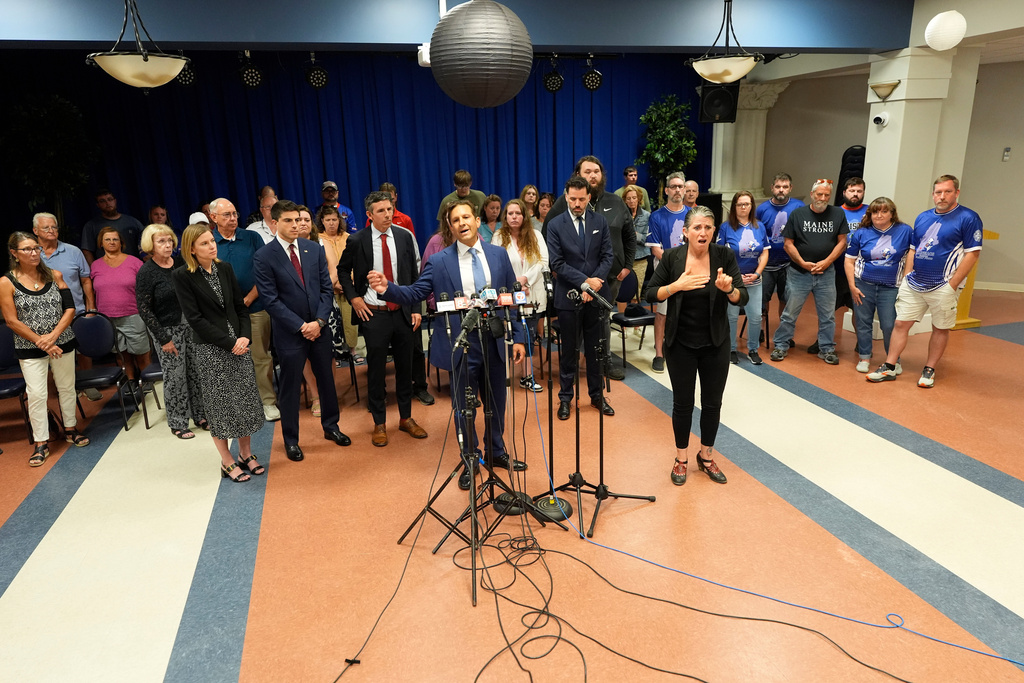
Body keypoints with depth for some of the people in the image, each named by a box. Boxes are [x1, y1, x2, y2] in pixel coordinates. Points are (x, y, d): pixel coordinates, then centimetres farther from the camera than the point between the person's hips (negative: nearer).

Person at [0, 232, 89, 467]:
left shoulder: (54, 276, 1)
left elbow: (70, 308, -2)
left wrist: (53, 335, -14)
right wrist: (41, 342, -13)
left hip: (62, 343, 3)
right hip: (30, 350, -2)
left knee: (67, 387, 13)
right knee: (36, 394, -1)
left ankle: (70, 430, 30)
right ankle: (41, 444, 10)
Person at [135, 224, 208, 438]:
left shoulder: (180, 263, 2)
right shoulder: (146, 272, -11)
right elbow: (144, 309, -10)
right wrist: (163, 339, -11)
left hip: (190, 324, 5)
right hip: (167, 329, -4)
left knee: (196, 371, 9)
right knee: (175, 376, 3)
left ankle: (200, 415, 25)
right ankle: (178, 423, 18)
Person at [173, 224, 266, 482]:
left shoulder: (225, 268, 6)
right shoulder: (182, 276, -8)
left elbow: (240, 306, 9)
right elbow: (194, 318, -12)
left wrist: (244, 336, -7)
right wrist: (229, 343, -15)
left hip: (238, 344, 5)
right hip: (211, 349, -4)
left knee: (245, 399, 9)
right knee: (220, 404, 4)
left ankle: (246, 453, 24)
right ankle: (227, 462, 17)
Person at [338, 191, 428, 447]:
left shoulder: (404, 237, 1)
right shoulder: (357, 241, -5)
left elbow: (414, 274, 6)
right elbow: (343, 270, 9)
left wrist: (416, 308, 2)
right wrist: (354, 298, -3)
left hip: (402, 311, 2)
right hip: (373, 314, -2)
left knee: (405, 366, 11)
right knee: (376, 370, 6)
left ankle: (406, 418, 28)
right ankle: (379, 424, 21)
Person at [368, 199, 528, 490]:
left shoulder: (498, 255, 3)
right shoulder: (439, 262, -3)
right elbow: (415, 293, -5)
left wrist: (518, 337, 0)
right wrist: (387, 289, -24)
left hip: (495, 343, 2)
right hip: (461, 347, -2)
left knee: (496, 402, 17)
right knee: (464, 408, 10)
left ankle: (497, 452, 39)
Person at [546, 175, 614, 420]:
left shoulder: (600, 221, 4)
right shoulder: (555, 225, -4)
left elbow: (607, 255, 2)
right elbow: (557, 263, -9)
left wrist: (595, 282, -13)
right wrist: (584, 281, -16)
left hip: (597, 295, 2)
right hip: (569, 296, -2)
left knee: (595, 349, 12)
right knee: (569, 350, 7)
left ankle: (597, 395, 25)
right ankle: (565, 397, 19)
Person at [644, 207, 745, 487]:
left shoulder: (725, 256, -7)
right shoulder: (672, 257, -8)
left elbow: (743, 298, -9)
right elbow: (650, 294, -6)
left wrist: (729, 289, -31)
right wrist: (677, 286, -23)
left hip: (715, 344, 1)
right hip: (680, 344, -1)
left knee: (713, 403, 11)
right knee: (683, 402, 8)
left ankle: (706, 456, 33)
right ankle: (681, 458, 28)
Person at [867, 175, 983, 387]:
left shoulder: (968, 218, -7)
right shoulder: (923, 217, 11)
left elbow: (973, 253, -11)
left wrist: (952, 285, -14)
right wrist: (907, 276, 8)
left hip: (943, 288, -5)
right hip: (914, 284, 5)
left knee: (940, 329, 7)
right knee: (900, 324, 3)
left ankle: (929, 370, 20)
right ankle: (889, 368, 10)